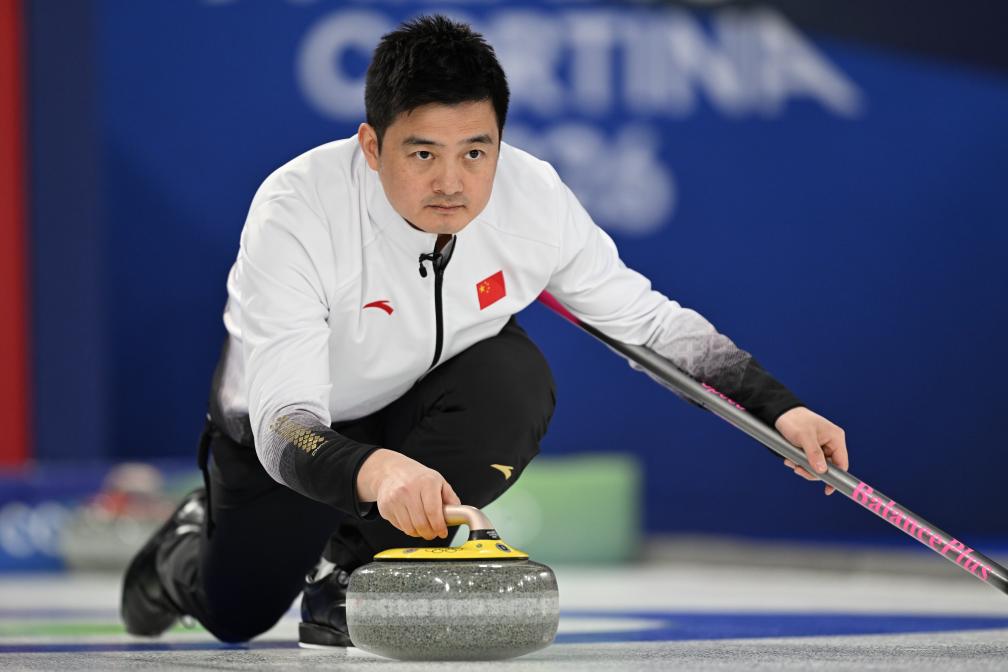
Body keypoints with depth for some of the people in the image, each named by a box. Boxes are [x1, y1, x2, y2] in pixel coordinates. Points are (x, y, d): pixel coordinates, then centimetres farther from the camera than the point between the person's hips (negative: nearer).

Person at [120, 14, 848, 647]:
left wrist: (778, 408, -16)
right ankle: (196, 545, 34)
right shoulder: (297, 211, -36)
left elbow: (646, 318, -8)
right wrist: (373, 472, -62)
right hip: (288, 421, -2)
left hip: (425, 407, 2)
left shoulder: (533, 197, -24)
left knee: (515, 376, -28)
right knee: (236, 615, -4)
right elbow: (284, 423, -42)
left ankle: (354, 567, -10)